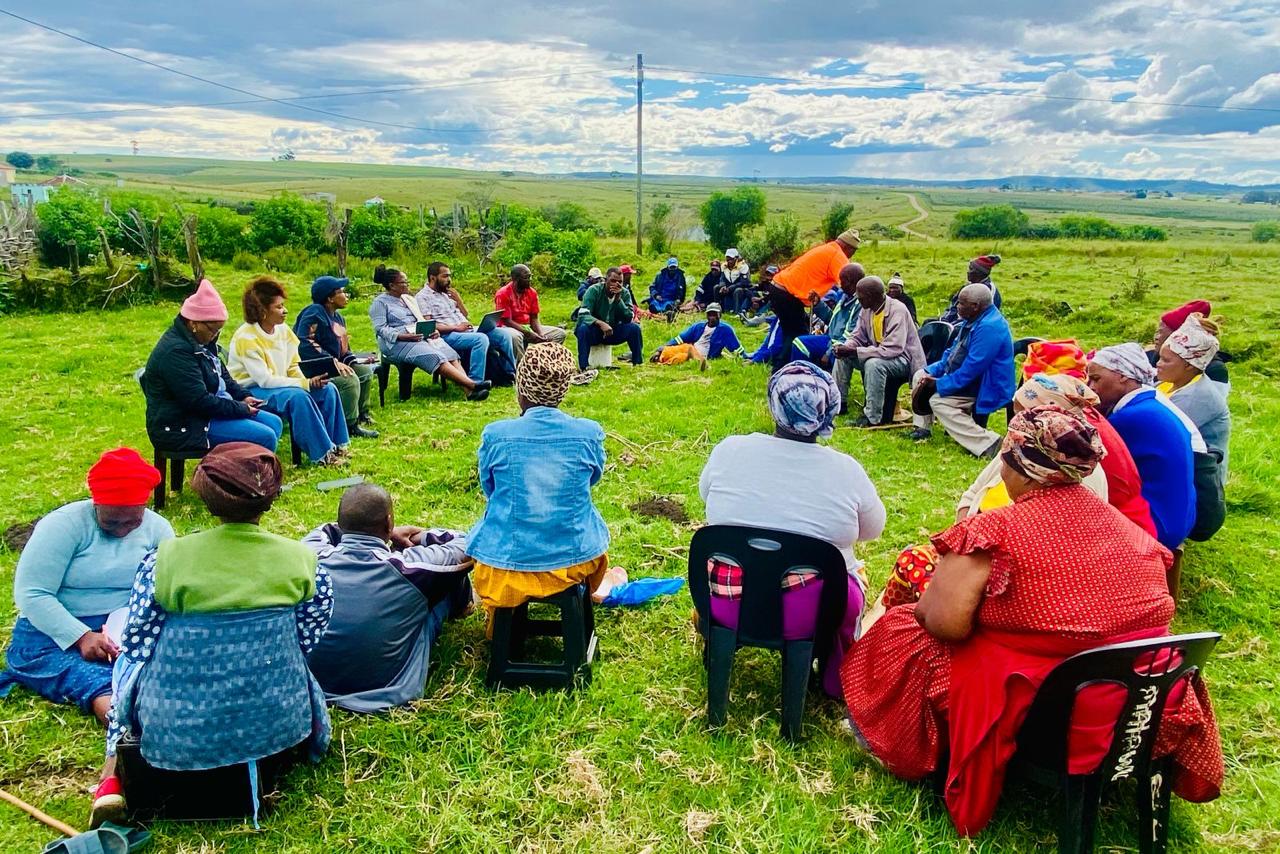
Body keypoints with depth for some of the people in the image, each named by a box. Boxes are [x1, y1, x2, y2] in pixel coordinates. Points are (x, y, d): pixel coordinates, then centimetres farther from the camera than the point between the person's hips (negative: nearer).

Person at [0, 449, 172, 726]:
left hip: (130, 631, 4)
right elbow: (31, 594, -14)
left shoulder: (157, 528, 3)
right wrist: (81, 637, -24)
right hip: (55, 633, -3)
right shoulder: (65, 524, -9)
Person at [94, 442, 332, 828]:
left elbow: (136, 650, -4)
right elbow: (305, 643, 0)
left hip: (178, 733, -1)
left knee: (132, 659, 31)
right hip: (276, 724, 1)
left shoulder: (163, 560, -13)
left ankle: (113, 778, 22)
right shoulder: (303, 561, -10)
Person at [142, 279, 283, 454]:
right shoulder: (176, 351, -22)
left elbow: (223, 377, 20)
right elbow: (200, 401, -25)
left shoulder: (199, 341, 9)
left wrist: (243, 396, 3)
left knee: (274, 423, 6)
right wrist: (241, 408, -17)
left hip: (209, 411, 11)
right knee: (264, 437, -20)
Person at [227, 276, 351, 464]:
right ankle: (321, 454, -23)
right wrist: (305, 383, -27)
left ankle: (334, 444, -2)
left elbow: (293, 368, 4)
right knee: (298, 397, -33)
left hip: (280, 384, 7)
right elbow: (264, 380, -24)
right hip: (251, 391, -7)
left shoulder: (283, 329, 1)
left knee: (328, 390, -10)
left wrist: (310, 380, -19)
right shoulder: (246, 338, -20)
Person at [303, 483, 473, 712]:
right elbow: (467, 546, -6)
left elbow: (321, 532, 12)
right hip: (390, 686, -3)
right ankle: (457, 605, 42)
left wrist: (388, 534, 13)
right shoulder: (405, 566, -23)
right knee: (450, 574, 7)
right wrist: (426, 536, 12)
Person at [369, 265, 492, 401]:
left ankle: (469, 391, -40)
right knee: (435, 357, -31)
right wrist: (404, 336, -23)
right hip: (398, 344, -7)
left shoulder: (409, 299, 25)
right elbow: (381, 329, -8)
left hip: (421, 337, 7)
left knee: (450, 354, -22)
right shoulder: (379, 303, 3)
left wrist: (432, 330, 0)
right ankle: (472, 384, -41)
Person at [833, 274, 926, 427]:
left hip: (903, 357, -8)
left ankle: (872, 417, -26)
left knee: (873, 364, -36)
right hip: (879, 353, 8)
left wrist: (855, 351, -31)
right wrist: (845, 347, -18)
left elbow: (893, 349, -32)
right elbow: (857, 336, 7)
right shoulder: (867, 310, -2)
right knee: (843, 356, -2)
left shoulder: (897, 310, -26)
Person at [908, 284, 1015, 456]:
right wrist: (931, 372, 1)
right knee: (920, 376, 10)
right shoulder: (973, 319, 5)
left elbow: (971, 370, -29)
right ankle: (922, 427, 12)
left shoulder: (989, 327, -27)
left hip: (985, 387, -11)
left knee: (938, 401, -26)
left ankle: (988, 444, -27)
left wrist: (939, 385, -21)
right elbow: (953, 351, 14)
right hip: (965, 376, 11)